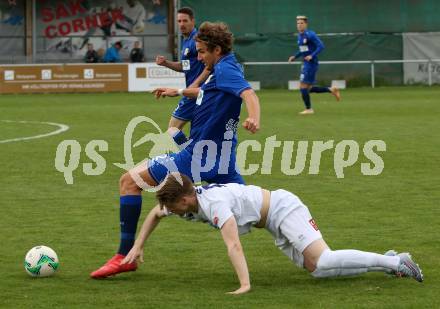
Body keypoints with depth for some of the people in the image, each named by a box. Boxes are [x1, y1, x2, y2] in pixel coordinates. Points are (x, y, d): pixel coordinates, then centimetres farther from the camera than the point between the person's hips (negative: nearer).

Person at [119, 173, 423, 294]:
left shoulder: (214, 203, -29)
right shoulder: (186, 198, -1)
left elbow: (233, 245, -39)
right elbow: (154, 214, 19)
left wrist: (245, 284, -46)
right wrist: (138, 247, 15)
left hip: (282, 209, -9)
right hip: (276, 224, 9)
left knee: (322, 261, -23)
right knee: (315, 268, -3)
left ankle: (395, 261, -17)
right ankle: (387, 262, 2)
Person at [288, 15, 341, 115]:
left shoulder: (310, 35, -12)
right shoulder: (300, 36, 14)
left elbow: (321, 46, -18)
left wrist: (312, 56, -28)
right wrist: (294, 56, 13)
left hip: (311, 63, -9)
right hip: (306, 64, 9)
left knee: (303, 87, -7)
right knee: (308, 89, 9)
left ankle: (308, 109, 6)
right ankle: (331, 90, 19)